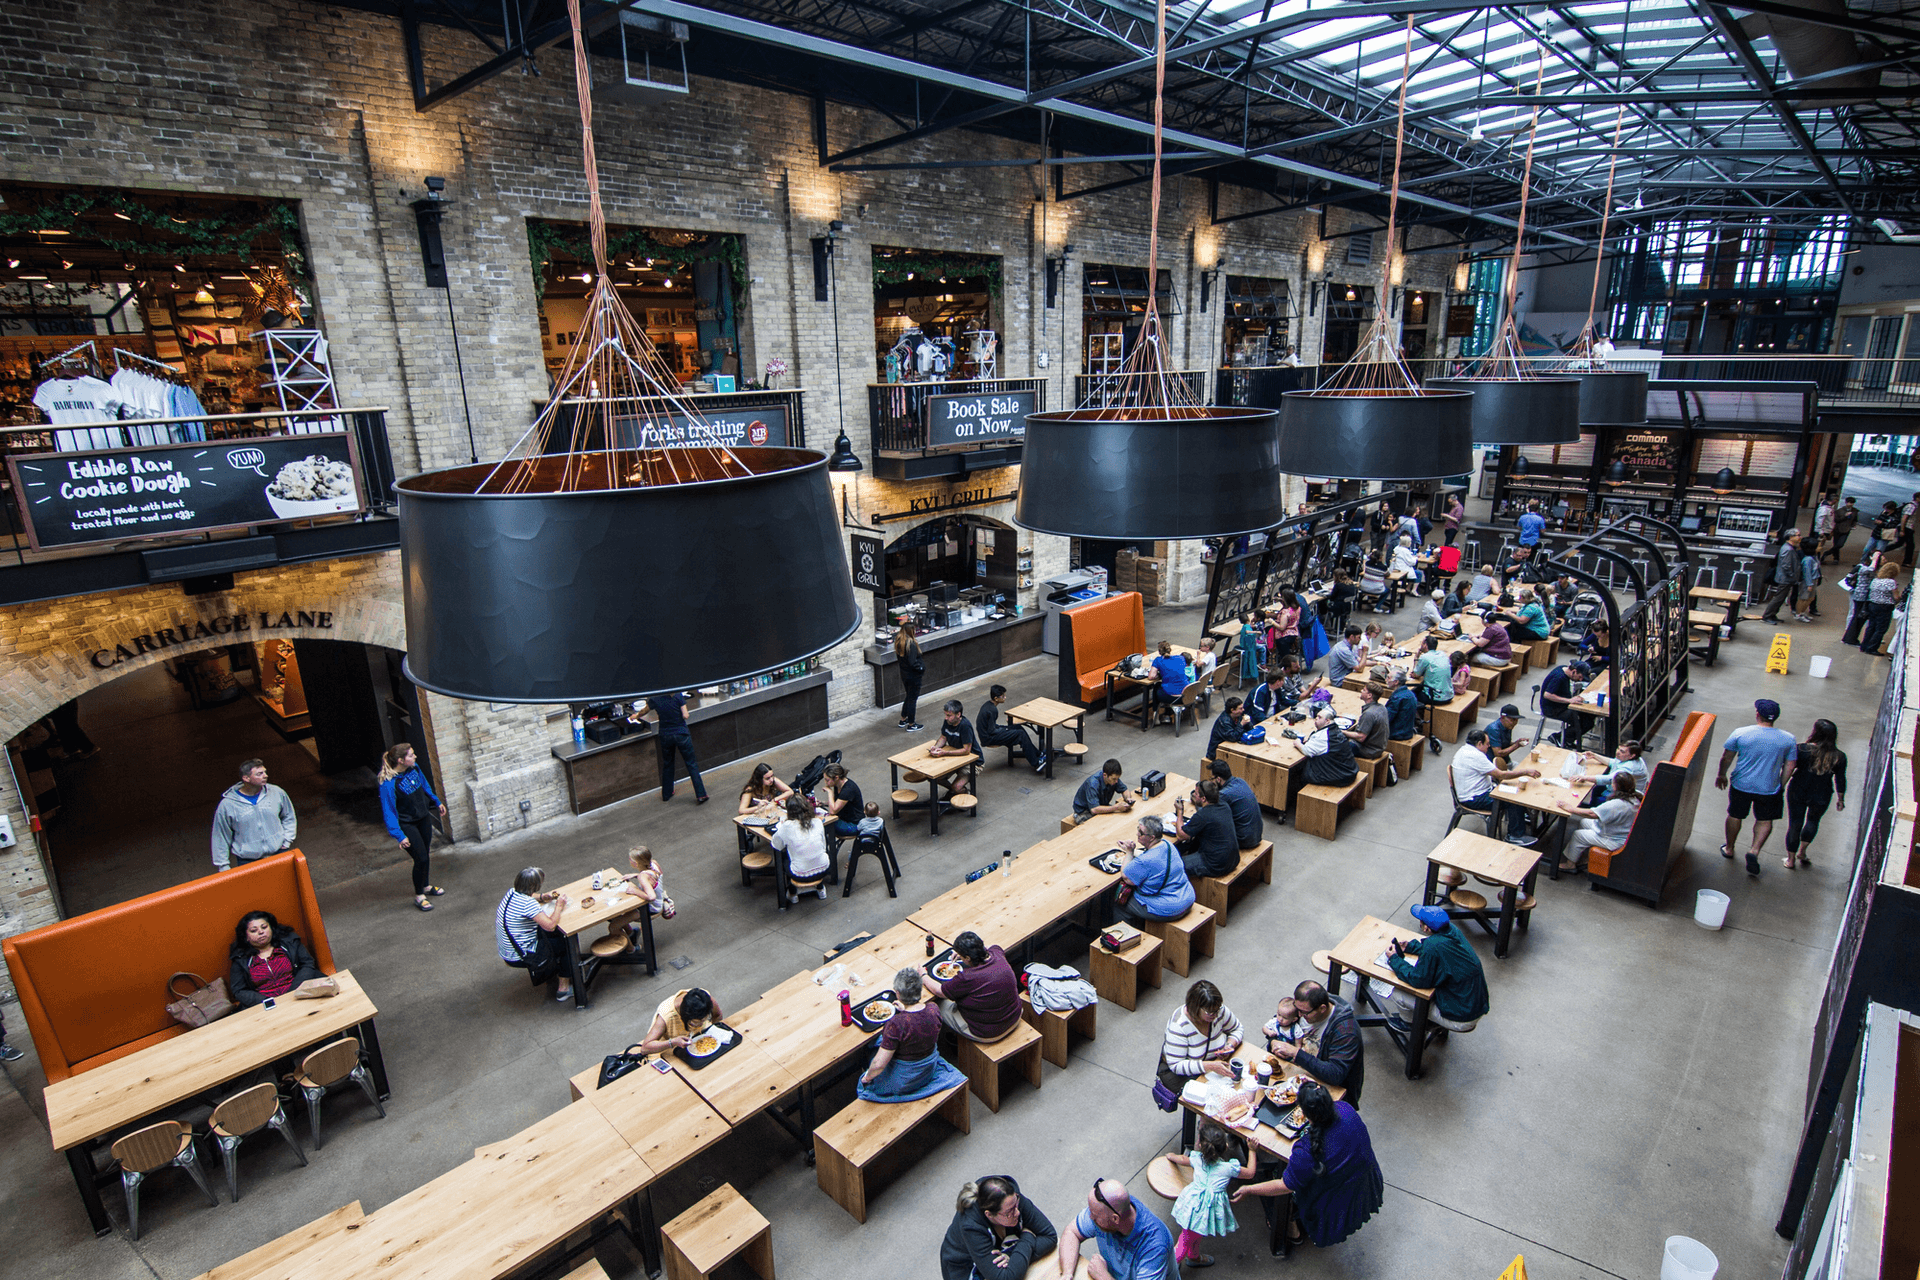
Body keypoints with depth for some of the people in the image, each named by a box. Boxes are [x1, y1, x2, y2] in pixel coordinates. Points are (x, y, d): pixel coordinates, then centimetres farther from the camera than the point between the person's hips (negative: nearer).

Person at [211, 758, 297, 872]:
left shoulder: (277, 793, -3)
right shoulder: (227, 805, -9)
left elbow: (289, 817, 14)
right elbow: (221, 838, 1)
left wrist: (286, 841, 6)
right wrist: (223, 866, 3)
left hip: (279, 854, 2)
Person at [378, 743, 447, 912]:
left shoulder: (414, 768, -9)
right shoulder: (388, 784, -28)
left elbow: (424, 785, 11)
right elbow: (389, 812, -22)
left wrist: (437, 802, 21)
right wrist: (399, 836, -22)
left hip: (423, 817, 7)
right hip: (407, 825, -7)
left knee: (425, 853, 19)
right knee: (420, 859, -3)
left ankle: (425, 886, 40)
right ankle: (419, 896, 17)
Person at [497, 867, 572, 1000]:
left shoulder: (511, 892, -2)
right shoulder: (528, 904, -30)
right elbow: (550, 925, -30)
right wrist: (559, 906, -16)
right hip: (521, 958, -9)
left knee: (559, 933, 19)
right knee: (568, 943, 5)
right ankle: (564, 988, 13)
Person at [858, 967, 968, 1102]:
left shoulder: (896, 1024, -36)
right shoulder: (934, 1011, -19)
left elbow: (879, 1064, -28)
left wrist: (867, 1077, -9)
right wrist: (905, 1009, 21)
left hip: (902, 1083, -6)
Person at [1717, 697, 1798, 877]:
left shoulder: (1740, 733, -14)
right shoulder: (1788, 739, -8)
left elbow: (1726, 758, -4)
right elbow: (1789, 767, -2)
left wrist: (1722, 775, 12)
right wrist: (1780, 787, 12)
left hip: (1741, 785, -1)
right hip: (1769, 788, 1)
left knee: (1735, 816, 17)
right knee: (1765, 820, 18)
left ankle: (1729, 849, 31)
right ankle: (1754, 850, 3)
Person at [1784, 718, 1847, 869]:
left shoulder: (1802, 749, -18)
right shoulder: (1839, 757, -11)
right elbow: (1840, 781, -1)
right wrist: (1840, 799, 11)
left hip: (1797, 793, -1)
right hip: (1821, 797, 1)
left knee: (1794, 824, 11)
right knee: (1813, 821, 27)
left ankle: (1791, 859, 19)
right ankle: (1801, 852, 30)